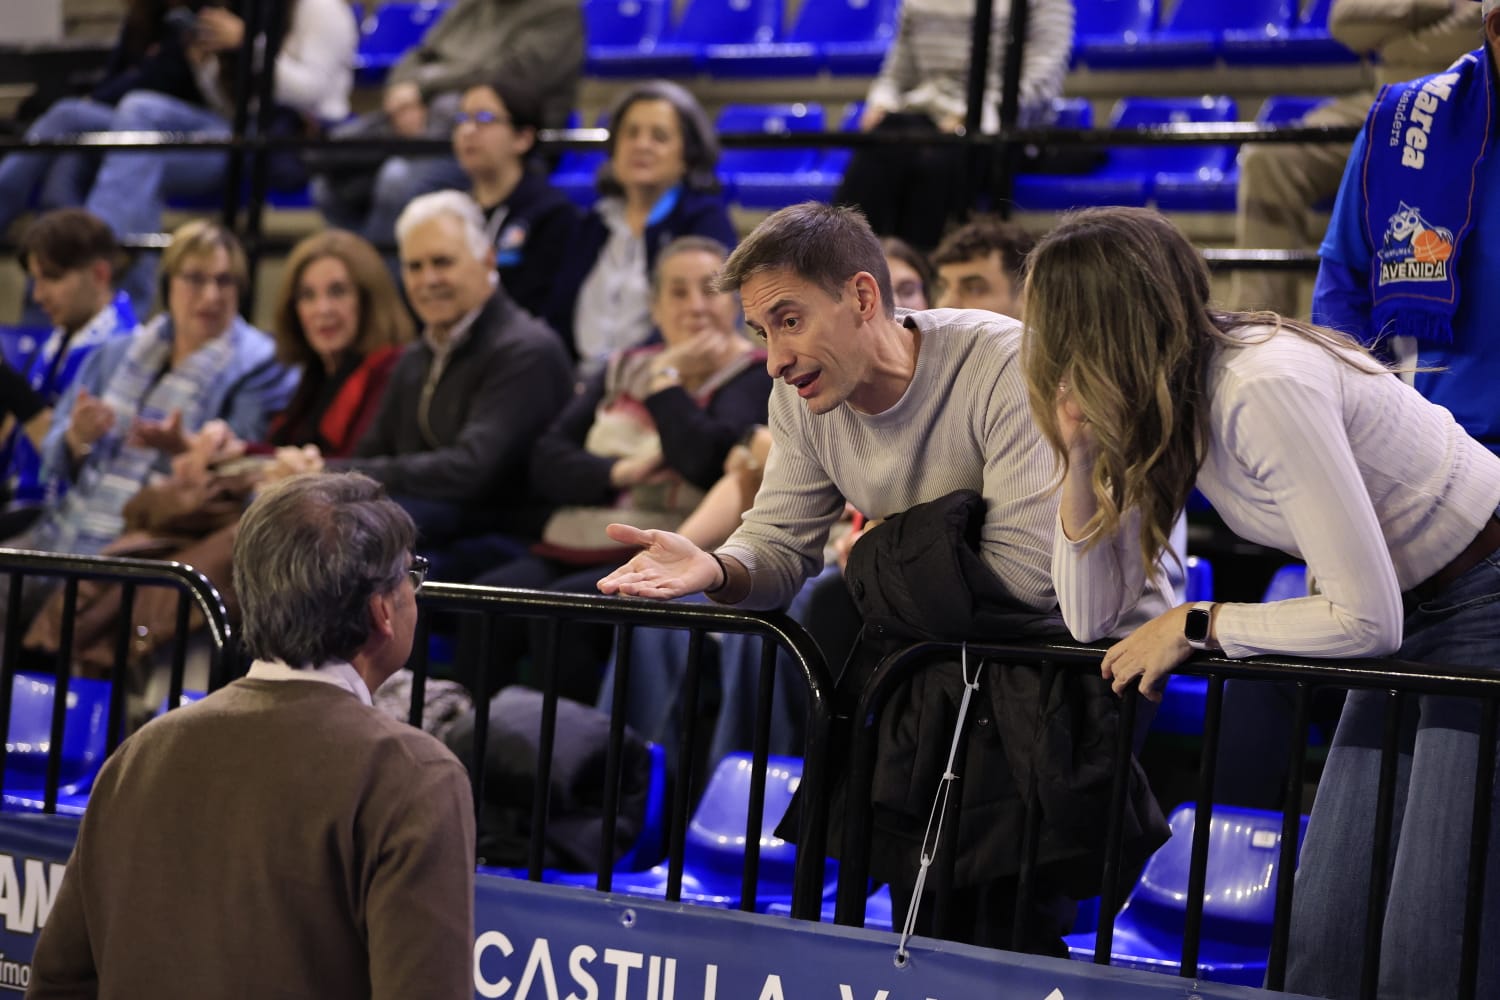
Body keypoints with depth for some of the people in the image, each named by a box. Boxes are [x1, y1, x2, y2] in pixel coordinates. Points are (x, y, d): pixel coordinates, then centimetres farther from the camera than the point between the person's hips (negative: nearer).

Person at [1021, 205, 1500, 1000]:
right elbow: (1091, 619, 2)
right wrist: (1080, 457, -8)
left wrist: (1196, 626, -16)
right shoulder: (1158, 408, 1)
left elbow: (1365, 620, -27)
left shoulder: (1265, 390, -26)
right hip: (1410, 615, 9)